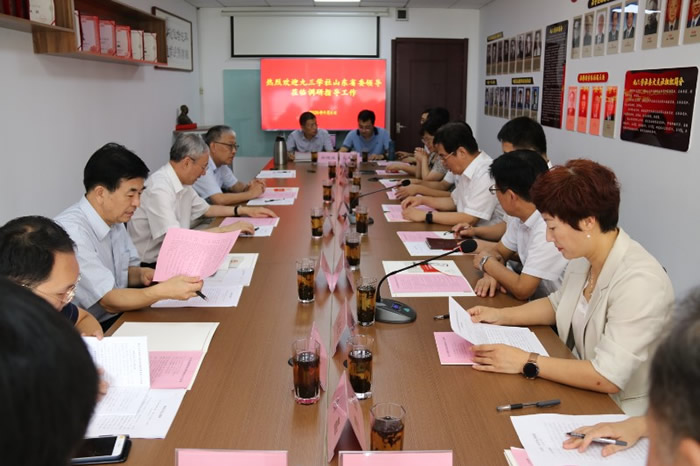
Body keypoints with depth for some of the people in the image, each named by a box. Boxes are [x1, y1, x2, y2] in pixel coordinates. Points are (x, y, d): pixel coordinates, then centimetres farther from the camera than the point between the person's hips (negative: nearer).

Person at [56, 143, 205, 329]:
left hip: (118, 317, 8)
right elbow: (109, 301, -22)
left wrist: (142, 274, -6)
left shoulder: (114, 219, 2)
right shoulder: (72, 232, -24)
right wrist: (165, 290, -34)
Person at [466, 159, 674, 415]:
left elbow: (608, 377, -30)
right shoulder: (583, 258, -3)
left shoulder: (638, 282, -28)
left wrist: (526, 363, -26)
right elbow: (558, 304, 17)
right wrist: (500, 315, 5)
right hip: (579, 388, 7)